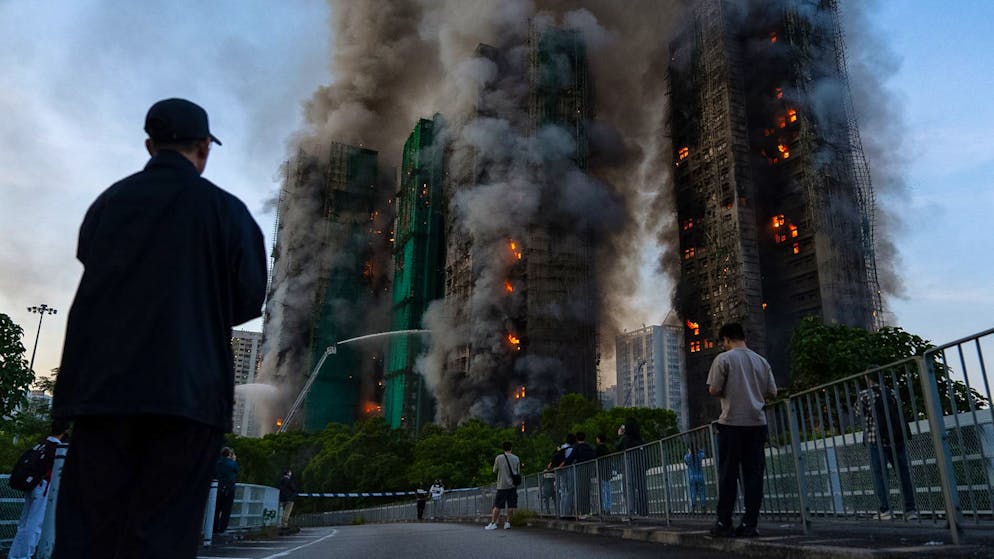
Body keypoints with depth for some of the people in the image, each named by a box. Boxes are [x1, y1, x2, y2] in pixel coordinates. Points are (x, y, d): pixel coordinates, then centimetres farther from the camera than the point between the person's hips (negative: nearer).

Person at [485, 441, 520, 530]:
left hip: (502, 485, -2)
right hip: (513, 485, 3)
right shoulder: (516, 458, 4)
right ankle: (507, 523, 4)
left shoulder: (499, 458, -4)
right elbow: (518, 473, 10)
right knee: (511, 506, 5)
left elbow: (495, 471, 5)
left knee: (497, 506, 1)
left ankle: (493, 523, 0)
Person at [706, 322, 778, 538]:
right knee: (753, 474, 6)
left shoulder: (724, 358, -4)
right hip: (757, 423, 4)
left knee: (728, 474, 3)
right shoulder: (761, 361, 10)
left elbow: (713, 390, -9)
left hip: (732, 423, -4)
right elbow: (772, 392, 11)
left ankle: (724, 523, 7)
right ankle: (749, 524, 6)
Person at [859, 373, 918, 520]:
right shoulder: (892, 393, 9)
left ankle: (885, 510, -4)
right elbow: (899, 413, 11)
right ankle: (911, 509, 8)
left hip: (876, 440, -4)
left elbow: (861, 414, 5)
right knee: (903, 473, 8)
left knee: (879, 474, -1)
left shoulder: (864, 394, -3)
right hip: (897, 438, 4)